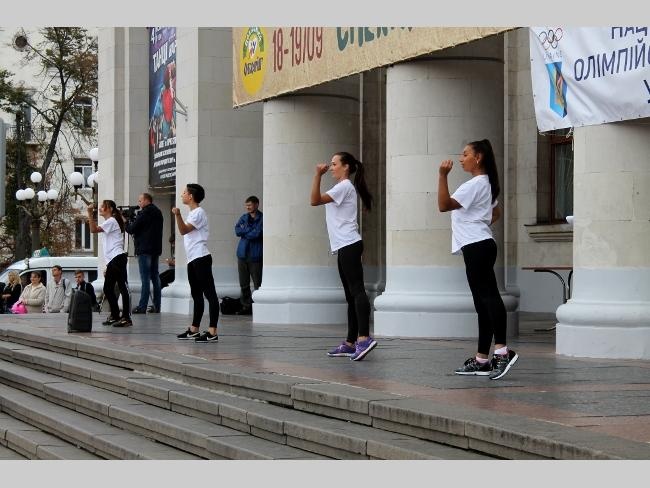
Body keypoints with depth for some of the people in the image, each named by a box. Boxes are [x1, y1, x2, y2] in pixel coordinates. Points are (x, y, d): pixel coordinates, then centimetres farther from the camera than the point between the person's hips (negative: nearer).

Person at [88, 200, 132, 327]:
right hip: (112, 260, 11)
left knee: (122, 287, -12)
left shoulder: (111, 221, -5)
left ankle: (126, 318, -15)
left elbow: (94, 229, -20)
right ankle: (115, 316, 19)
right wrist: (107, 267, 25)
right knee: (108, 289, 12)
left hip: (117, 258, -11)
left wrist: (90, 213, -20)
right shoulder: (109, 223, 25)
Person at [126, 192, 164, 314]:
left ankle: (142, 307, -10)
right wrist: (132, 220, 12)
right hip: (156, 249, 8)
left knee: (145, 278, -9)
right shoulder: (158, 212, 15)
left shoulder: (144, 213, -11)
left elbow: (132, 229, -11)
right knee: (155, 276, 9)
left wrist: (126, 222, 8)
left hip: (145, 249, -8)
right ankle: (157, 306, 8)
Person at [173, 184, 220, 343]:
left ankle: (212, 332, -18)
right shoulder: (192, 213, 20)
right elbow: (183, 231, 24)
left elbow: (184, 230, -19)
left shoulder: (198, 212, -8)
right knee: (196, 295, 15)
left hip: (201, 258, -11)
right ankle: (194, 330, 23)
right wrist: (177, 216, 13)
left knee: (209, 293, -12)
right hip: (192, 260, 11)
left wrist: (178, 215, -30)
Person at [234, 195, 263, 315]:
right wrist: (250, 230, -8)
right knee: (244, 283, 7)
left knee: (257, 283, -5)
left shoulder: (262, 219, -5)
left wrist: (244, 231, -2)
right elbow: (237, 230, 3)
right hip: (242, 254, 6)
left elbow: (257, 234, -15)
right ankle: (246, 306, 13)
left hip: (255, 255, -6)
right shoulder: (244, 217, 15)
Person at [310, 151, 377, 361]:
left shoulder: (345, 186, -7)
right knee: (351, 294, 9)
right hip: (345, 246, 11)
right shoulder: (341, 187, 24)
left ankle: (364, 338, -30)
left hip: (349, 245, -11)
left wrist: (318, 175, -18)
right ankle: (351, 342, 12)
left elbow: (316, 200, -18)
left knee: (356, 290, -20)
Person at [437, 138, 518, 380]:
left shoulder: (475, 184, -10)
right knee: (483, 301, 9)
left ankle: (502, 350, -32)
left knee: (487, 296, -20)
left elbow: (444, 205, -18)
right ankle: (482, 359, 11)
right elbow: (496, 213, 36)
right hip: (479, 246, 11)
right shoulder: (485, 184, 23)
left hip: (476, 247, -11)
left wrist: (442, 175, -21)